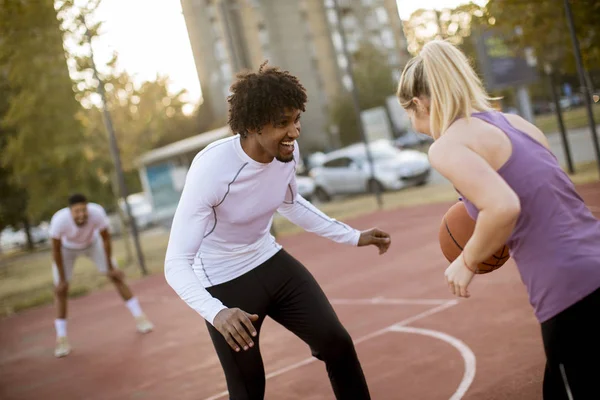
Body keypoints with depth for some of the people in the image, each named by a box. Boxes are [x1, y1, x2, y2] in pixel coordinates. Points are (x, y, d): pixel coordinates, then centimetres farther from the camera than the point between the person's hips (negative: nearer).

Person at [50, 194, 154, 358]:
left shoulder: (97, 212, -38)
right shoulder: (59, 220, -39)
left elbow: (105, 239, -20)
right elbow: (56, 250, -24)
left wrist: (110, 267, -11)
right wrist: (62, 279, -17)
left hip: (92, 243, 1)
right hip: (67, 248, -1)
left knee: (115, 276, -5)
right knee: (61, 290, -7)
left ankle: (139, 317, 7)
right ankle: (61, 338, 6)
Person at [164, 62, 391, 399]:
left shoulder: (288, 152, -12)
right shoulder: (211, 169, -32)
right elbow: (176, 264, -33)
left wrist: (354, 237, 11)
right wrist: (216, 312, -51)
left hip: (271, 261, 6)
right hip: (225, 281, -5)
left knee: (337, 343, 5)